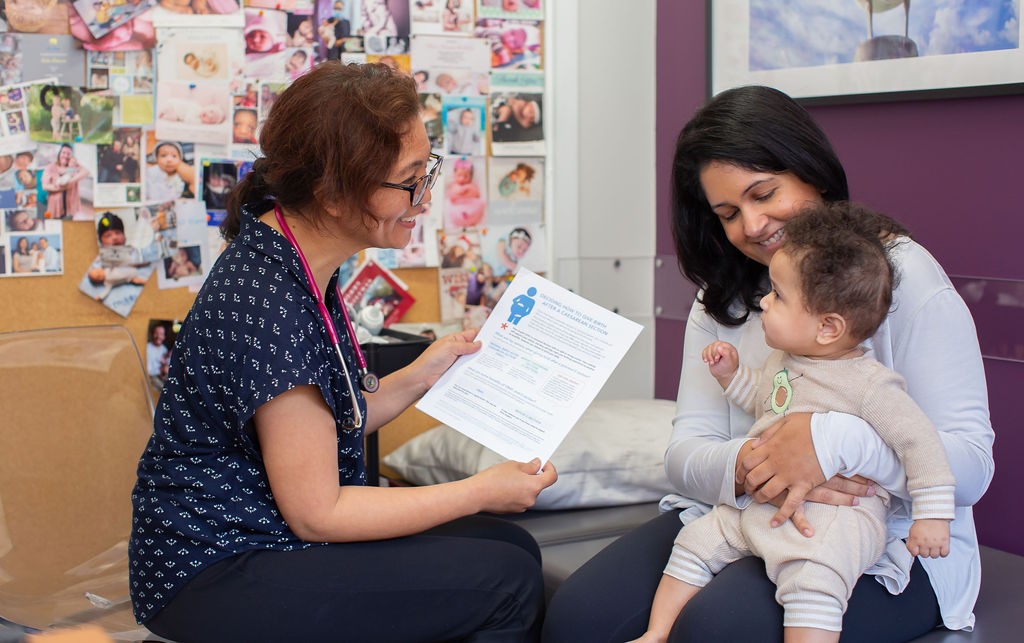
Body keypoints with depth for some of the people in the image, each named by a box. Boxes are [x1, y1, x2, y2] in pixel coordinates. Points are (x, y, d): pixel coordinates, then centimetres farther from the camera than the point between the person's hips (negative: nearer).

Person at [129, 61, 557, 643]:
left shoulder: (294, 266, 3)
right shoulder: (270, 304, -27)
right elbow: (316, 512, -21)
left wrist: (417, 378, 3)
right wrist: (483, 492, -14)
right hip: (214, 580, -10)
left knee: (512, 545, 7)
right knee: (507, 584, -14)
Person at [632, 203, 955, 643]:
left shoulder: (870, 383, -14)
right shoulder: (783, 361, 11)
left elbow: (919, 441, -12)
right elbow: (760, 398, 31)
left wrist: (932, 516, -12)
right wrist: (731, 372, 14)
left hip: (836, 515, -8)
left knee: (810, 579, -34)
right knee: (696, 540, 6)